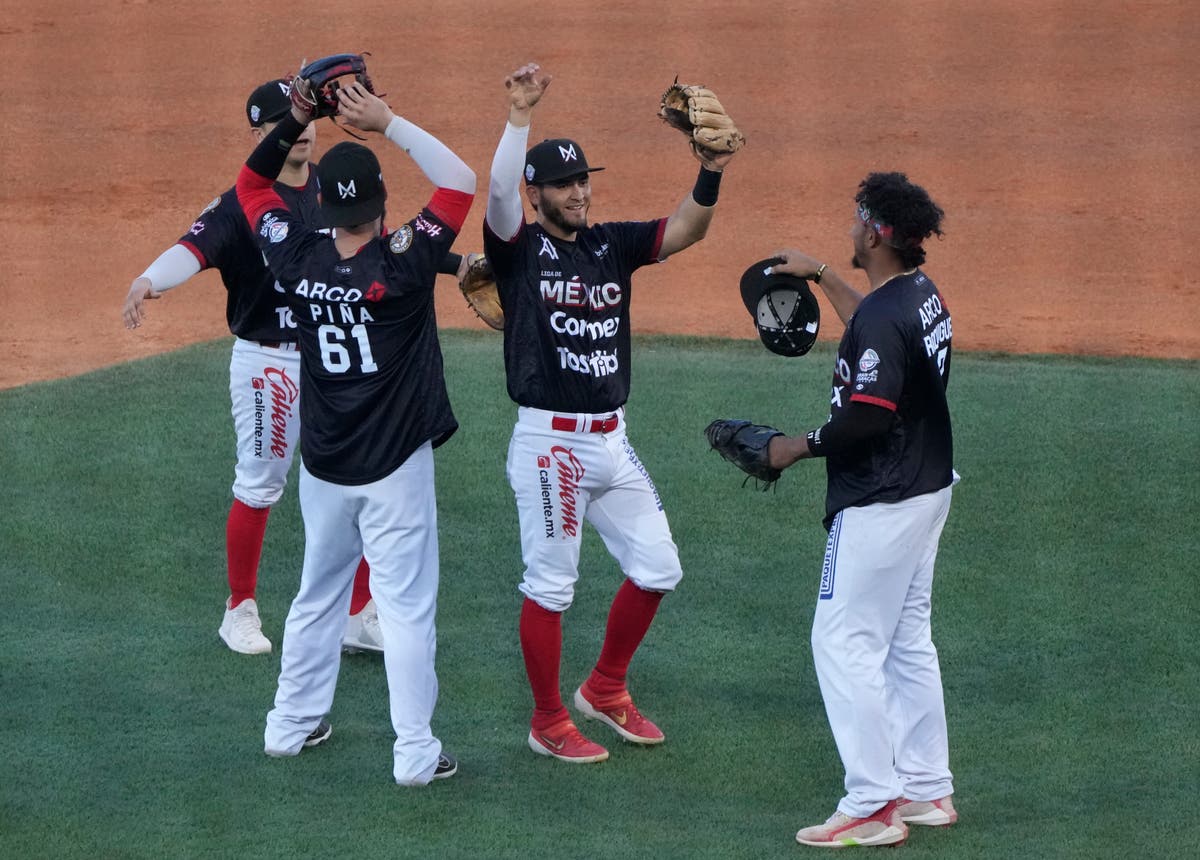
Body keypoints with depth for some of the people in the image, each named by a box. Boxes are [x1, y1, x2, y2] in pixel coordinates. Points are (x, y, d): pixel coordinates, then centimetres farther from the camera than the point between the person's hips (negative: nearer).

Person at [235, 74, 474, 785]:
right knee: (407, 605, 1)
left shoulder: (297, 259, -8)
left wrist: (294, 123, -1)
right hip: (394, 466, -5)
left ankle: (293, 724, 28)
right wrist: (388, 124, -17)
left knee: (318, 594, 20)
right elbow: (462, 182, -16)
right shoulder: (403, 266, -20)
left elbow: (251, 183, 9)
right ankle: (416, 751, 2)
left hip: (324, 466, 5)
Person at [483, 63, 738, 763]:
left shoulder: (613, 245, 10)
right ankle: (549, 723, 13)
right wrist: (520, 114, -34)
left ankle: (606, 690, 26)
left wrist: (711, 172, -21)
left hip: (611, 439, 6)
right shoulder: (520, 247, -4)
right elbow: (499, 193, -24)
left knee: (657, 568, 8)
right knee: (551, 585, 0)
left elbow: (687, 230, -2)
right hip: (549, 441, -6)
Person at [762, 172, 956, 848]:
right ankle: (928, 790, 22)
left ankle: (874, 805, -5)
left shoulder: (882, 316, -23)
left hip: (881, 502, -10)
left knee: (845, 641, -5)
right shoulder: (925, 296, 8)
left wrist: (798, 447, -13)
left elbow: (867, 416, -27)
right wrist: (819, 275, 37)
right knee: (908, 639, 17)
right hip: (930, 488, 10)